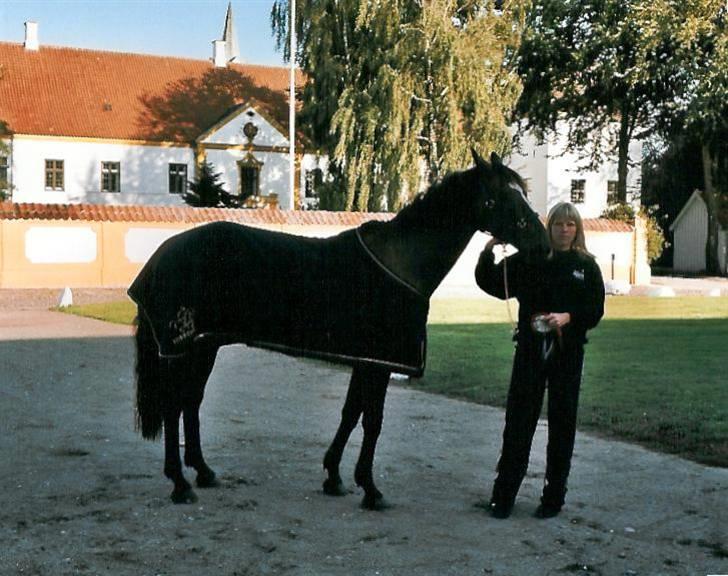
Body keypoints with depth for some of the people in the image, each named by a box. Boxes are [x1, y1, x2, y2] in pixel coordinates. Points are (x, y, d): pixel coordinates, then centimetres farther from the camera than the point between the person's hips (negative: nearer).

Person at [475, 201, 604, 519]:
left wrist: (568, 317, -19)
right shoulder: (528, 260, 2)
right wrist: (489, 252, -16)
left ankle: (554, 496, 20)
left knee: (562, 423, 8)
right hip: (530, 349, 0)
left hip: (568, 352, 1)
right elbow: (491, 284, -1)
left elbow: (595, 311, -1)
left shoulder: (586, 266, 3)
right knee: (518, 421, 1)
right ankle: (503, 495, 10)